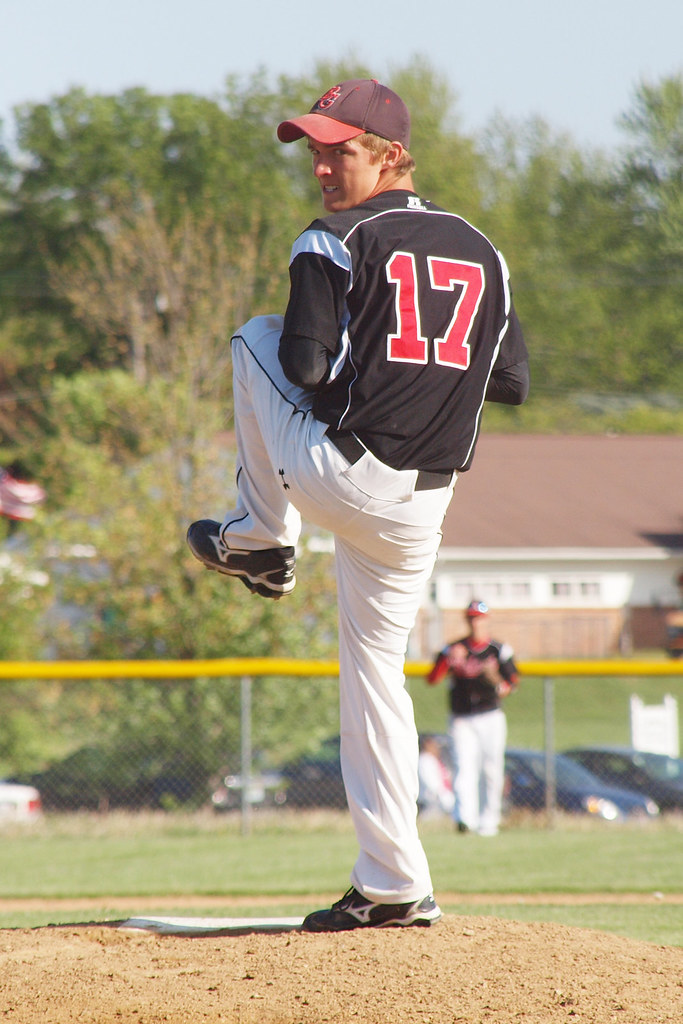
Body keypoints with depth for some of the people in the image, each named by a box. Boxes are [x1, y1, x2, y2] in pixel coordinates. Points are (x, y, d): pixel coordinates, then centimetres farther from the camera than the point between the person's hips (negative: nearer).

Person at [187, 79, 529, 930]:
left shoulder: (333, 243, -6)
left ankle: (262, 540, 23)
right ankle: (394, 886, 8)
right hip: (421, 502, 6)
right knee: (375, 670, 13)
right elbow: (513, 383, 14)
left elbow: (307, 368, -13)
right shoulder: (481, 252, 14)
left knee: (255, 339, 18)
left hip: (338, 473, -6)